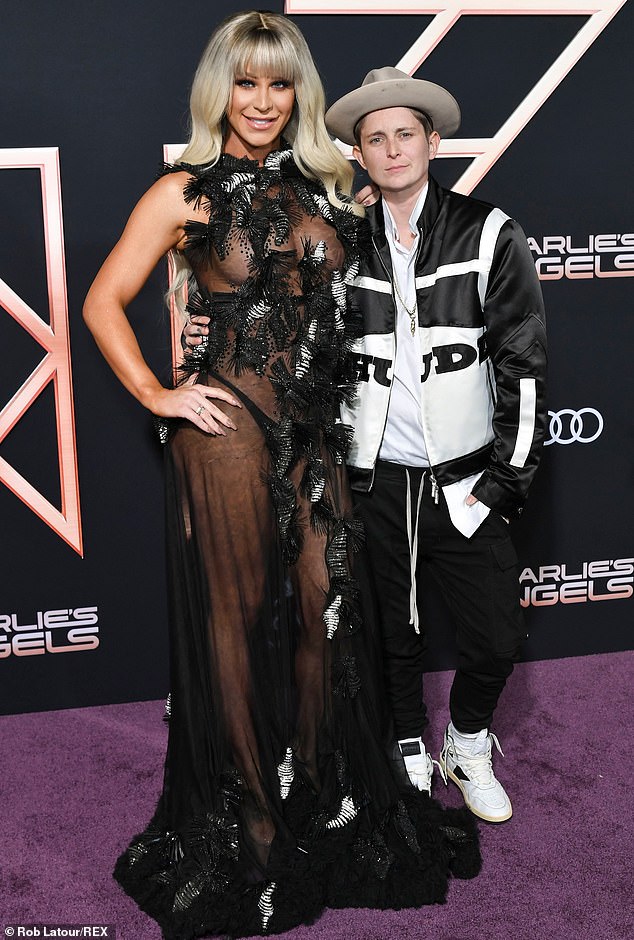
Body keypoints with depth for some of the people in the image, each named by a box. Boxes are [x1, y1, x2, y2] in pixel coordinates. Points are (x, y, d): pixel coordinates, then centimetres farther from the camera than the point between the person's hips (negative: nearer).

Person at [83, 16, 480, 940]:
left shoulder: (323, 187, 14)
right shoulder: (185, 193, 1)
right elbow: (104, 302, 1)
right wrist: (157, 396, -5)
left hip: (314, 428, 5)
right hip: (230, 424, -4)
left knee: (328, 606, 4)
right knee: (240, 616, 4)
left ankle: (323, 800, 24)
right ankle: (254, 824, 20)